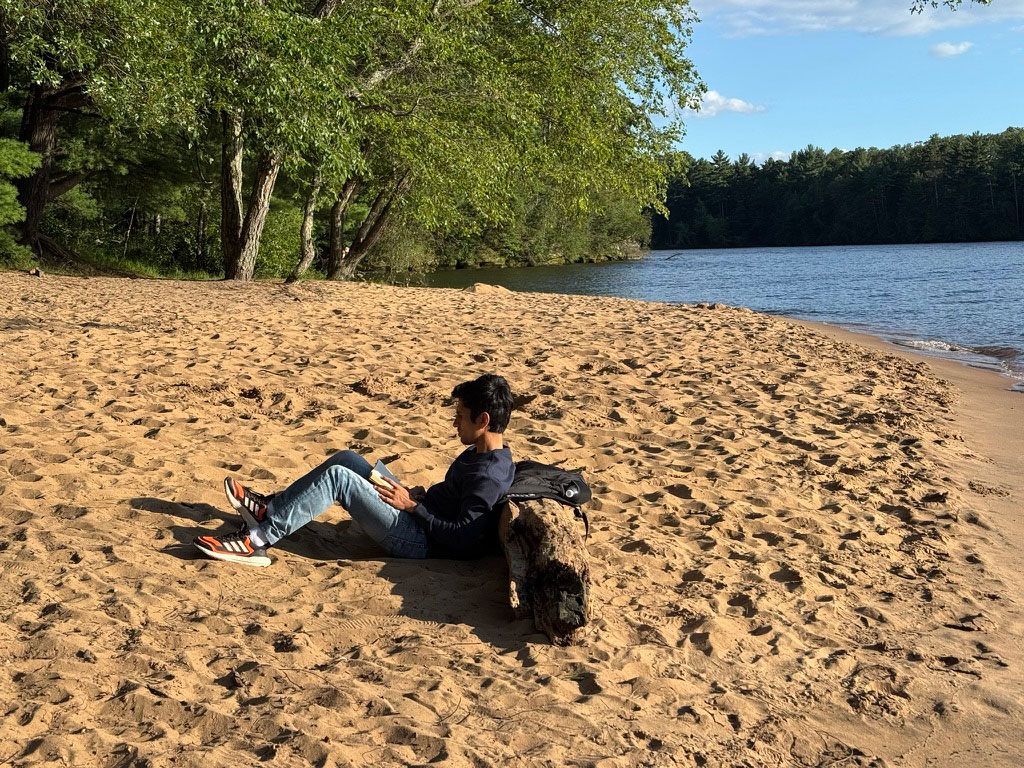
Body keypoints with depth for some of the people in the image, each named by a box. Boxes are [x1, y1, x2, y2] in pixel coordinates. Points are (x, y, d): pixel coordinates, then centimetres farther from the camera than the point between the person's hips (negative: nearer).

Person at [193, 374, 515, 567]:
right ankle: (269, 508, 17)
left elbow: (465, 539, -28)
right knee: (346, 459, 10)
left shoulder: (488, 475, -22)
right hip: (418, 518, 11)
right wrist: (421, 495, 3)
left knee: (338, 477, -17)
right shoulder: (481, 453, 10)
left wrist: (413, 506, -20)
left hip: (420, 541, -10)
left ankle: (256, 541, -13)